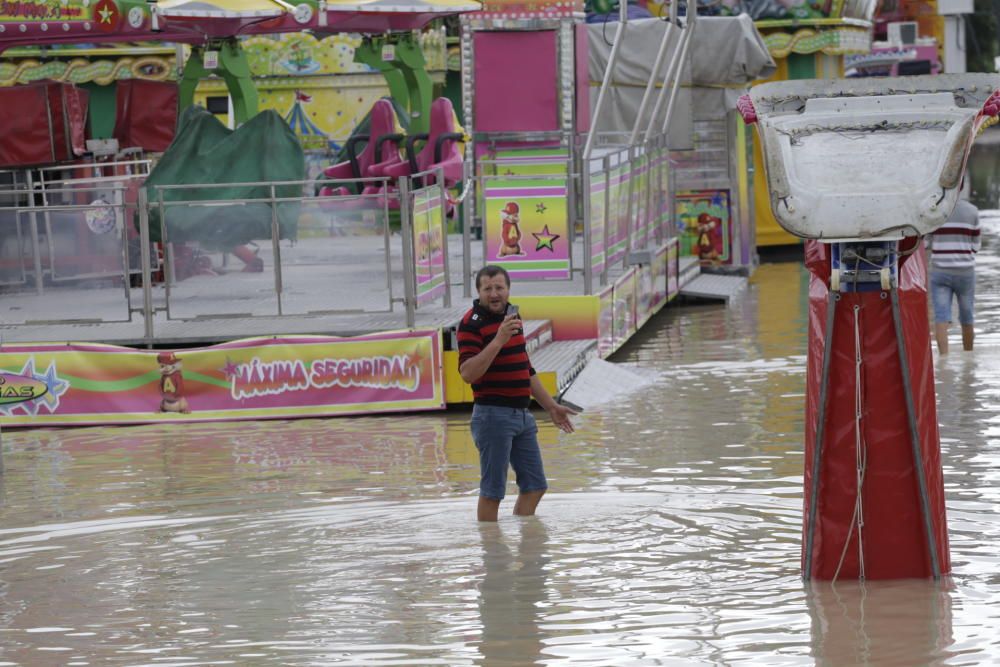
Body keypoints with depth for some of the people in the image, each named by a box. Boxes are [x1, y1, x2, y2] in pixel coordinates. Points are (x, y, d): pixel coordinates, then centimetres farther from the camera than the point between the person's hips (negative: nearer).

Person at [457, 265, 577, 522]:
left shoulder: (511, 317, 15)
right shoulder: (472, 323, -11)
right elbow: (468, 373, -23)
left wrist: (551, 406, 25)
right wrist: (499, 340, -29)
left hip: (522, 415, 8)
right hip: (493, 414, -8)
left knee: (534, 486, 11)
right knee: (492, 490, -2)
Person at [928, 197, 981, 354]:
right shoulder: (972, 211, -2)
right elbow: (975, 246, 3)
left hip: (940, 271, -1)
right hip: (965, 271, 1)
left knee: (941, 317, -5)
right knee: (966, 317, 16)